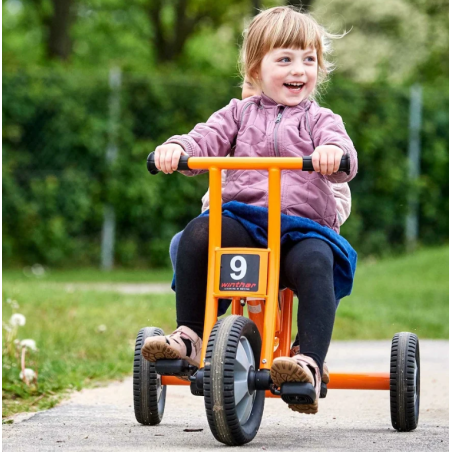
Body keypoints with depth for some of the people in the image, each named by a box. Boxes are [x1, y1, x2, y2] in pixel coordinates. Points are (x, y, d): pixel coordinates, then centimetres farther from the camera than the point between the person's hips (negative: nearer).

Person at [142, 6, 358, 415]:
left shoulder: (320, 120, 14)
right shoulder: (241, 113, 20)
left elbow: (343, 160, -4)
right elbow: (207, 140, 5)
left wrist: (333, 153, -31)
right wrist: (176, 148, -19)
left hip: (304, 227, -2)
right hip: (242, 220, 2)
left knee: (314, 263, -35)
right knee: (197, 234, -27)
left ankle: (310, 363, -41)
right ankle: (190, 337, -19)